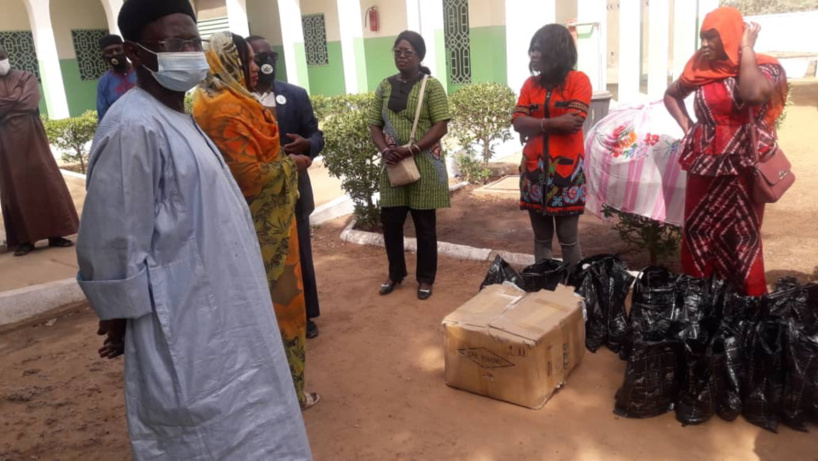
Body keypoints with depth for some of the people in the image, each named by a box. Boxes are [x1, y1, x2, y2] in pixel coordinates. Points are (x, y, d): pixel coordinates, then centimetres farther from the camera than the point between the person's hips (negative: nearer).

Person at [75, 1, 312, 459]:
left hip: (219, 313, 9)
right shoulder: (133, 128, -22)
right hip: (184, 327, -9)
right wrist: (121, 324, -11)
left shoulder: (178, 117, 9)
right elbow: (112, 245, -20)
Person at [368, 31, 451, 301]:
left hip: (423, 165, -4)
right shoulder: (385, 86, 9)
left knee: (424, 224, 7)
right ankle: (396, 273, 30)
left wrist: (411, 150, -20)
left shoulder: (431, 86, -4)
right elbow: (374, 124, 8)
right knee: (390, 222, 10)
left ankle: (426, 278, 22)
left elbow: (441, 126, -11)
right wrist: (385, 150, -11)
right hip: (392, 167, 4)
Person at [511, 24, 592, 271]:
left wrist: (534, 125, -8)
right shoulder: (531, 84, 10)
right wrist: (554, 123, -16)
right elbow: (518, 122, -3)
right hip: (533, 170, 4)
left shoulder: (578, 80, -3)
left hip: (566, 170, -4)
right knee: (541, 238, 10)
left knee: (568, 238, 1)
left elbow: (573, 122, -16)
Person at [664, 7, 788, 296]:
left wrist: (746, 49, -19)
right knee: (697, 231, 8)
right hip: (704, 164, 4)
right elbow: (671, 95, 21)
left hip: (742, 167, -4)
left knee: (741, 235, 4)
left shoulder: (763, 67, -8)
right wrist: (686, 126, 7)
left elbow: (753, 94, -31)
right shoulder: (700, 68, 4)